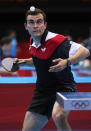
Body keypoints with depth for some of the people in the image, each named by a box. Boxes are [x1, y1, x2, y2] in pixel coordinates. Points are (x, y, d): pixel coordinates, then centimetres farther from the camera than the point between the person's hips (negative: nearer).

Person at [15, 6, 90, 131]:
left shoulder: (56, 40, -20)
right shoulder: (33, 42, 4)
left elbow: (85, 51, -27)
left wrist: (67, 62, -42)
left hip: (63, 88, -7)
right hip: (42, 91, 7)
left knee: (58, 116, -39)